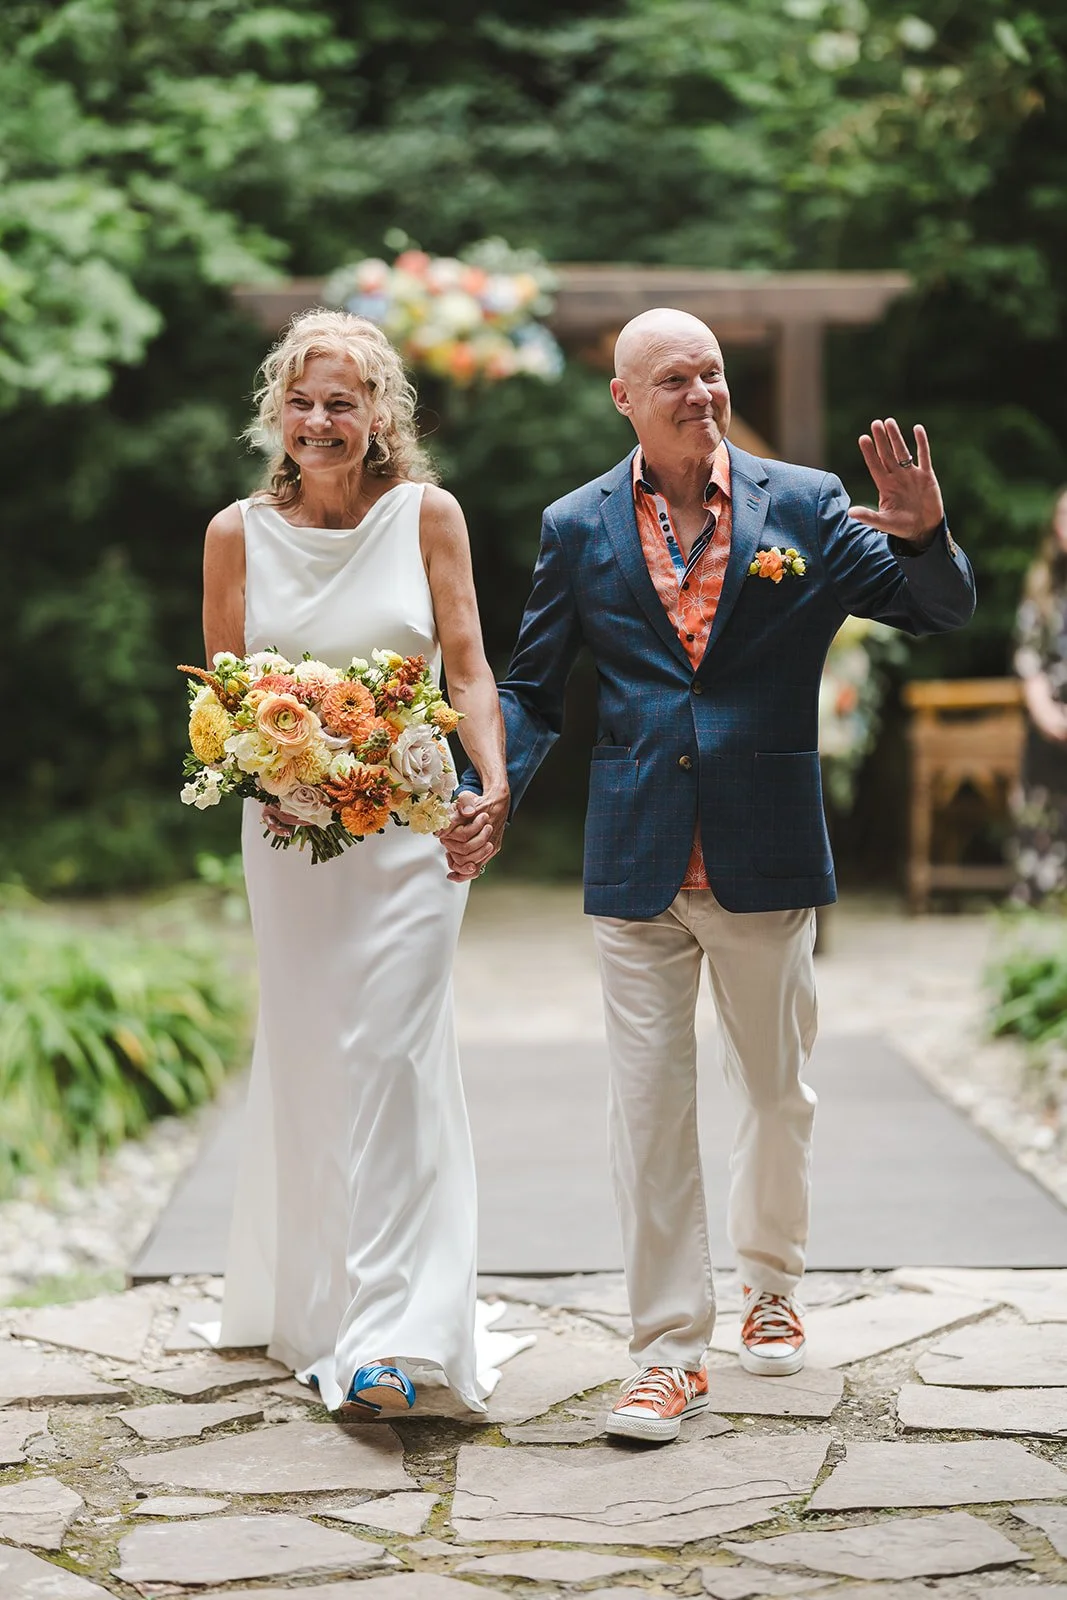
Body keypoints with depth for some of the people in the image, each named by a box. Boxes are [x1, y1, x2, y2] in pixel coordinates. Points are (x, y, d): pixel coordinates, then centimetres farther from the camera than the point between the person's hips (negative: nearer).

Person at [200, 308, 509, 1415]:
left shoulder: (425, 513, 0)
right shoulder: (238, 533, 3)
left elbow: (467, 668, -1)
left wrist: (494, 786, -17)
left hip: (409, 818, -2)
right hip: (287, 826, 2)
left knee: (389, 1051, -10)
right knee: (305, 1057, 7)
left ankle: (389, 1335, -12)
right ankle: (305, 1300, 23)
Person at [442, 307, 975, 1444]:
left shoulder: (804, 506, 0)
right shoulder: (578, 528, 3)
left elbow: (940, 612, -2)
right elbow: (531, 689, 8)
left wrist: (925, 533, -23)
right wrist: (487, 793, -9)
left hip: (767, 857, 0)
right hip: (637, 867, 0)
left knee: (776, 1091, 15)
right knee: (648, 1106, 0)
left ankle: (769, 1286, 39)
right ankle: (669, 1351, 9)